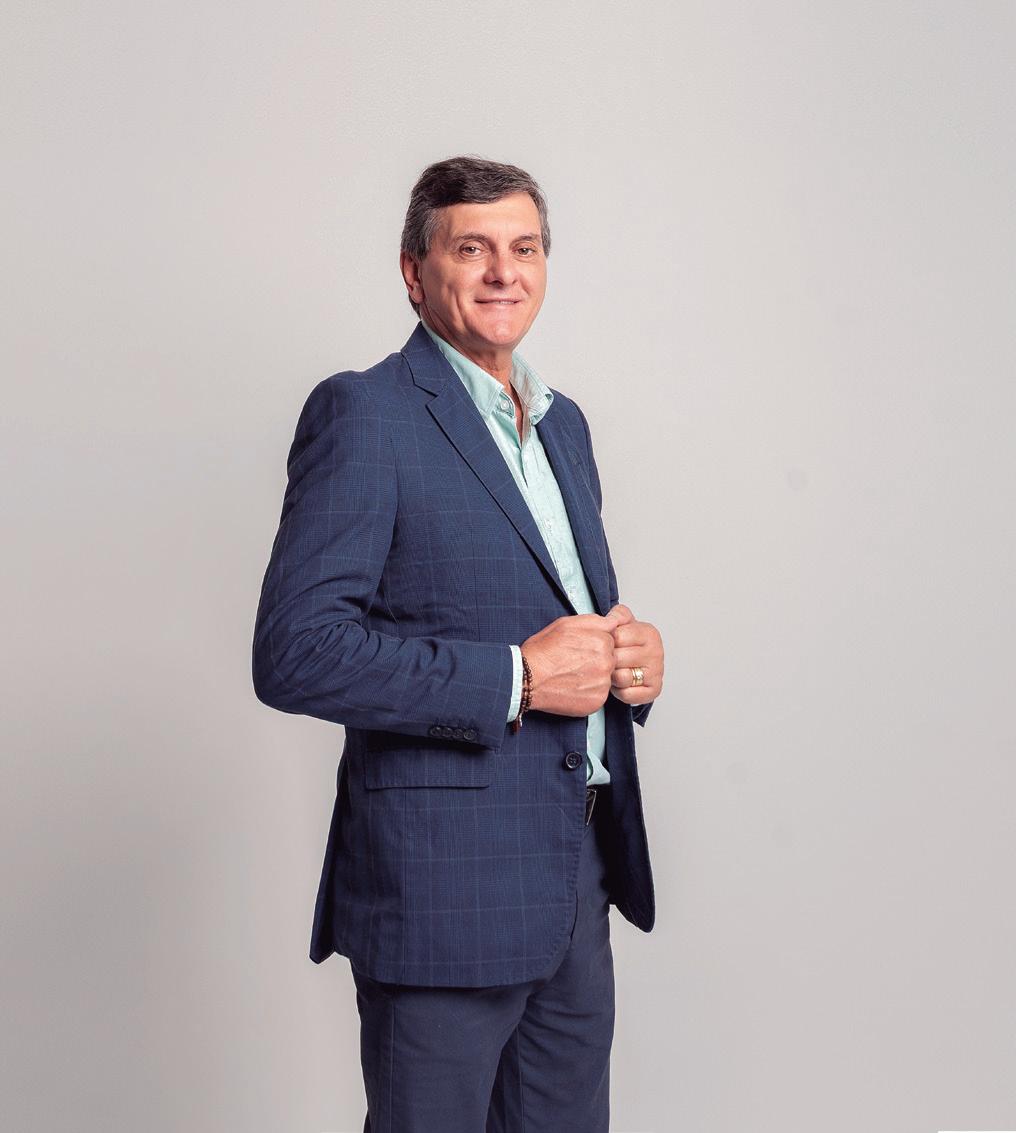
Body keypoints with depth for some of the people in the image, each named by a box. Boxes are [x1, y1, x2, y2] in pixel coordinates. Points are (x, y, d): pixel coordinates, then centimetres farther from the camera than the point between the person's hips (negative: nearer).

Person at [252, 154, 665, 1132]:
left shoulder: (562, 421, 14)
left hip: (580, 871, 8)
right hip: (445, 886, -7)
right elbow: (295, 652, -19)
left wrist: (631, 651, 0)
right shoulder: (363, 413, -11)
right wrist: (514, 678, -20)